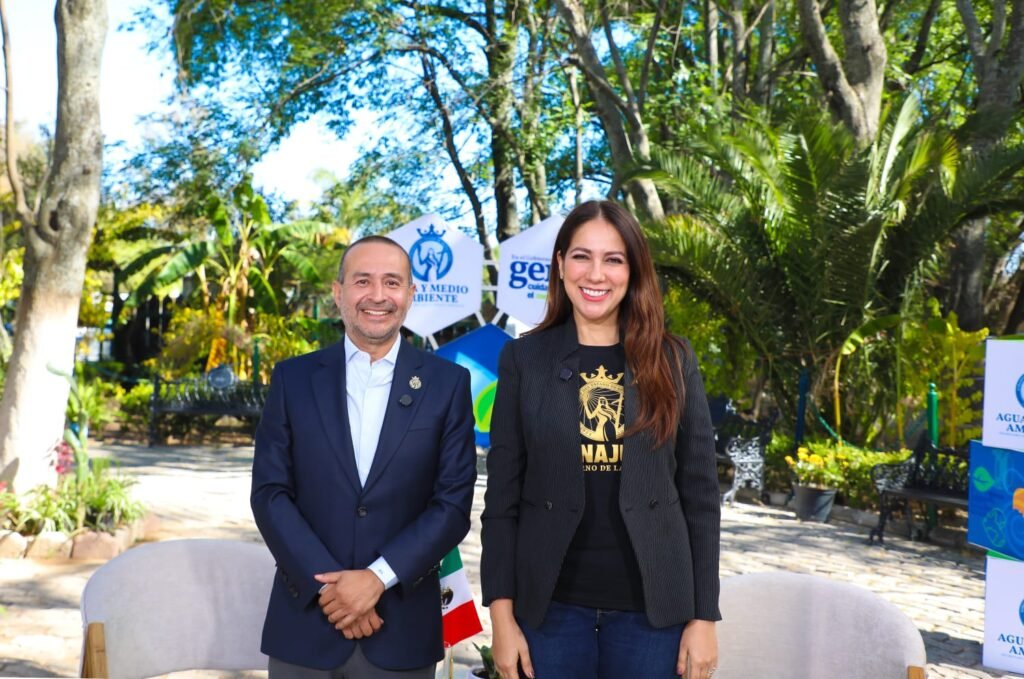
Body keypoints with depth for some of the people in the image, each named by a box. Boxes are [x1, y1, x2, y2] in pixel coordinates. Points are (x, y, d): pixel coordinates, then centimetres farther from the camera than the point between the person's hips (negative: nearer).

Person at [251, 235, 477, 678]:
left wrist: (378, 578, -13)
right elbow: (269, 493, -1)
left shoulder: (447, 384, 1)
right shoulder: (293, 378, 3)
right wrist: (326, 583, -11)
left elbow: (454, 502, -4)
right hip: (305, 624, 1)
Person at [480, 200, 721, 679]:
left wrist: (704, 617, -1)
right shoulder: (523, 359, 1)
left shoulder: (673, 361, 2)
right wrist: (502, 612, -5)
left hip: (651, 606, 1)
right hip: (551, 605, 0)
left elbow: (699, 493, 2)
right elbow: (502, 494, 0)